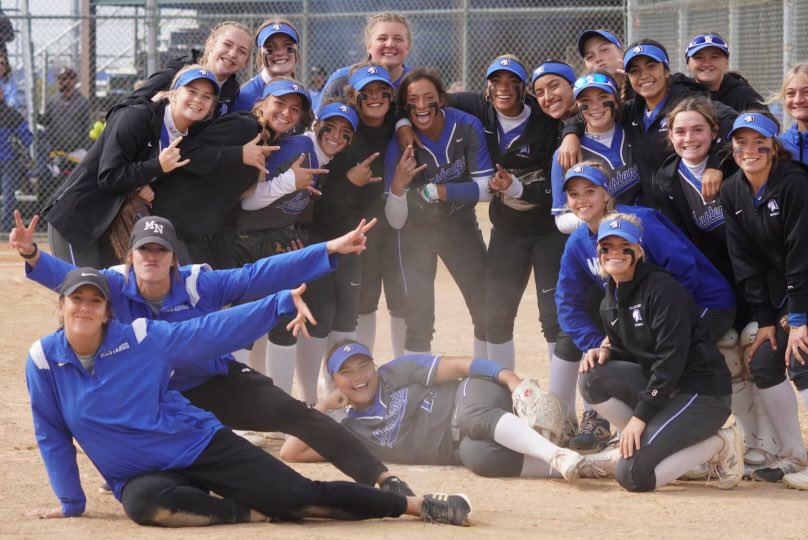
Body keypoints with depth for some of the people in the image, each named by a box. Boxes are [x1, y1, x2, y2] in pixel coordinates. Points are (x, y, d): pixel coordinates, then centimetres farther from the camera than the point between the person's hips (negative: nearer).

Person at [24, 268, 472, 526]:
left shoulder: (141, 339, -6)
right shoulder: (43, 360, -5)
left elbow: (212, 331, -5)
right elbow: (52, 435, 6)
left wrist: (281, 303, -12)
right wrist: (71, 502, 6)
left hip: (201, 444, 0)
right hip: (142, 476, 0)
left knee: (301, 495, -9)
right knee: (144, 504, -39)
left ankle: (416, 505, 0)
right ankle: (252, 514, -20)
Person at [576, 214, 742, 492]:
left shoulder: (663, 289, -17)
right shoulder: (609, 304, 10)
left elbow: (671, 358, -22)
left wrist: (640, 415, -24)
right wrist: (606, 350, -8)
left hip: (702, 393, -8)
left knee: (633, 475, -21)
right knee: (592, 378, -15)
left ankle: (719, 443, -2)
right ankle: (635, 442, 0)